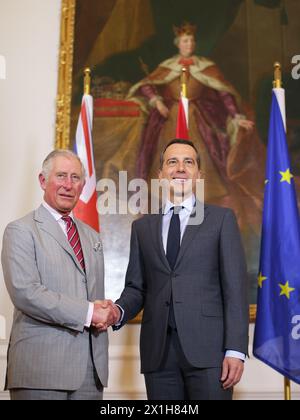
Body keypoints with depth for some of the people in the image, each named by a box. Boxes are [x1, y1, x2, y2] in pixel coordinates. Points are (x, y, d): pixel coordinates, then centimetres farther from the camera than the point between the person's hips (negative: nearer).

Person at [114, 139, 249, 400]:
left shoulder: (221, 219, 6)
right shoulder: (143, 227, 15)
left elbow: (235, 287, 0)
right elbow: (136, 287, 13)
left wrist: (236, 350, -9)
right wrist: (119, 311, -9)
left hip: (207, 347, -2)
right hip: (159, 351, 3)